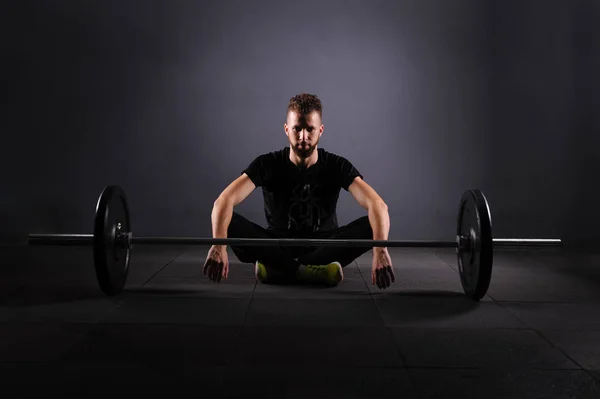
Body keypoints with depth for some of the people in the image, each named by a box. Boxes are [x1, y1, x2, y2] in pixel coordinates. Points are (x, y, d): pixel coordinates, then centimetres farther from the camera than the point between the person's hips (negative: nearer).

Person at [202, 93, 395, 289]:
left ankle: (279, 268, -30)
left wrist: (380, 251, -46)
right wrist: (218, 246, -47)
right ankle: (315, 270, -33)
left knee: (371, 225, -29)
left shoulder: (336, 165, -13)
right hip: (279, 246, 0)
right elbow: (224, 201, -28)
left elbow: (378, 206, -27)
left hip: (323, 246, 1)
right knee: (230, 222, -28)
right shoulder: (268, 164, -13)